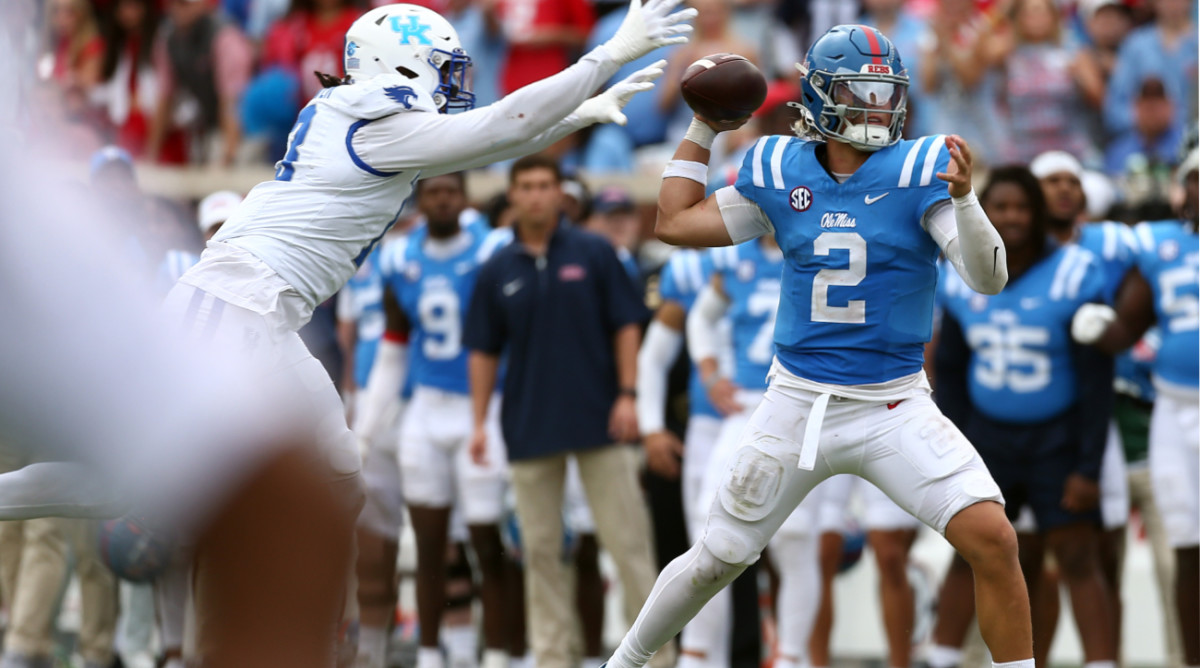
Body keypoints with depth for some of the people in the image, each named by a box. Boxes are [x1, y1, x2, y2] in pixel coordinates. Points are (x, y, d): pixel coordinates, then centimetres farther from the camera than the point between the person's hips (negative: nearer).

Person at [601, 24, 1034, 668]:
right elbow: (675, 223, 12)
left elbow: (989, 279, -17)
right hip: (797, 402, 2)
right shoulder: (781, 171, 1)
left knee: (993, 541, -20)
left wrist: (963, 198, -33)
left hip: (894, 407, -2)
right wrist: (702, 130, 12)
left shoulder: (921, 169, -8)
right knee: (717, 561, 12)